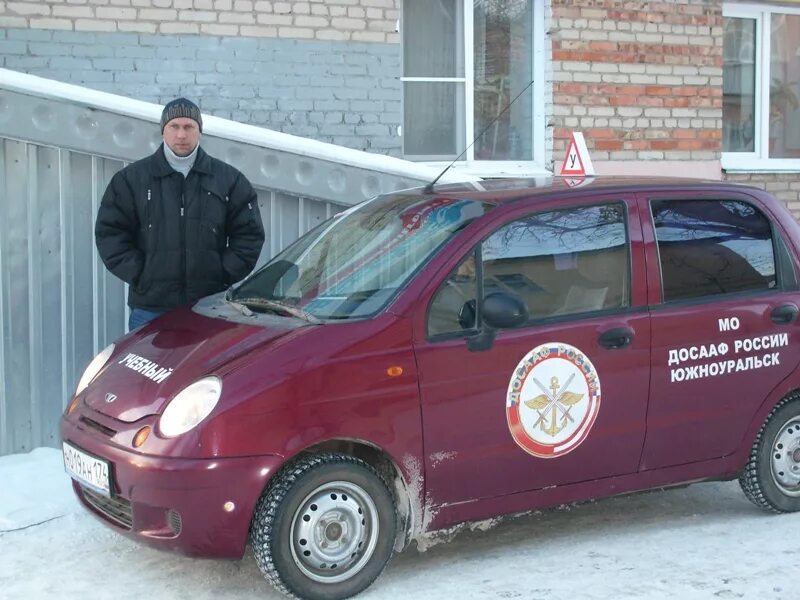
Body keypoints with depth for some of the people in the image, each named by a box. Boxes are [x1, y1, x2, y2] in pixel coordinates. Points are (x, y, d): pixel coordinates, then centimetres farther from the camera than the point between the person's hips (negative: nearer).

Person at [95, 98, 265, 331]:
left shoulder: (229, 179, 8)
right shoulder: (131, 178, 6)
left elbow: (249, 234, 8)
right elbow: (109, 232, 5)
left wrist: (224, 275, -2)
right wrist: (137, 274, -5)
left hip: (211, 309, 1)